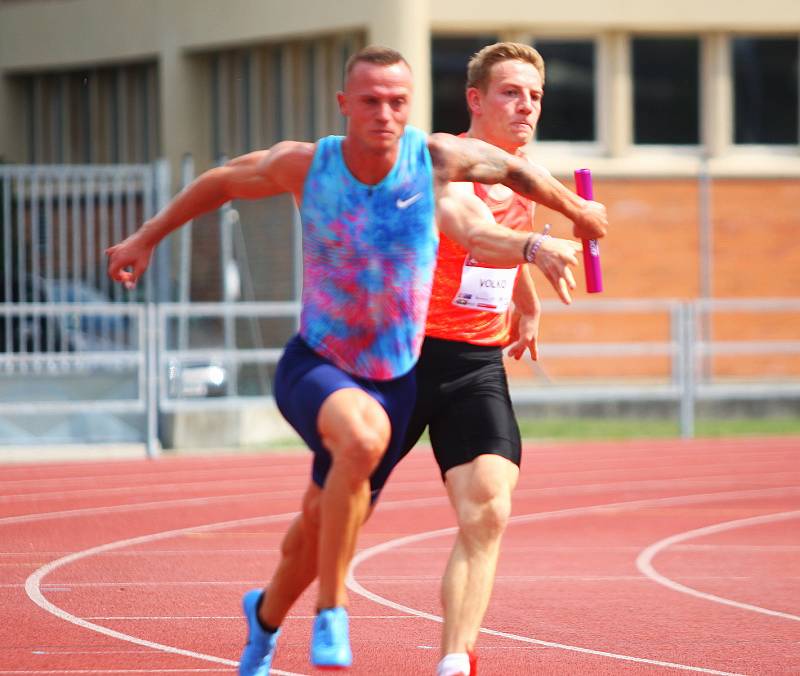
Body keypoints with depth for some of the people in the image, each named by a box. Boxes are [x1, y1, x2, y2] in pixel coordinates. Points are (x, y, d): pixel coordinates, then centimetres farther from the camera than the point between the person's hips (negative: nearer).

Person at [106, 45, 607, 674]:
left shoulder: (436, 158, -14)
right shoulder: (305, 164, -14)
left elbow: (509, 166, 7)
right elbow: (223, 181, 5)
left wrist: (574, 209, 21)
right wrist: (147, 239, 12)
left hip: (396, 378, 3)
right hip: (314, 366, -3)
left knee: (321, 525, 16)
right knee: (363, 435, -37)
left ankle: (266, 615, 51)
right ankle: (330, 613, -23)